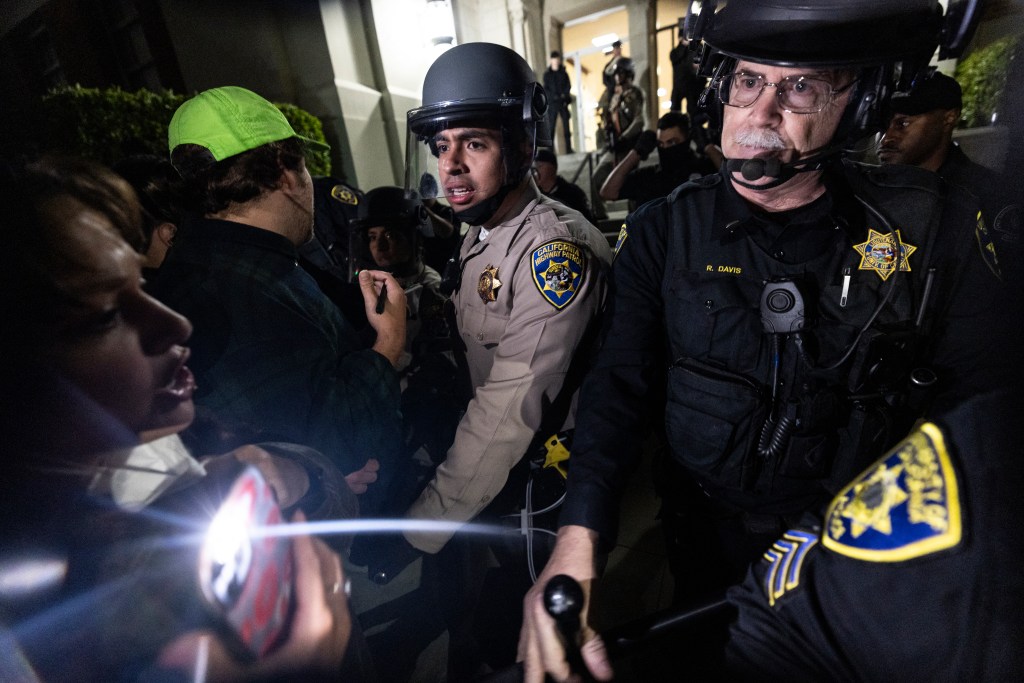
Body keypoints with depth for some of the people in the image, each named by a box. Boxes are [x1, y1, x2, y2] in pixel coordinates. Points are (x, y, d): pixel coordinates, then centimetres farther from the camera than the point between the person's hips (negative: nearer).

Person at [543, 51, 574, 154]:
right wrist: (554, 96, -14)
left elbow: (568, 85, 8)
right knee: (551, 126, -7)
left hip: (563, 102, 3)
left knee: (566, 125, 2)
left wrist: (564, 95, -10)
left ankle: (568, 148, 6)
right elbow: (546, 88, 0)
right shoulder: (547, 74, 5)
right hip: (552, 103, -3)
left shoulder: (563, 72, 12)